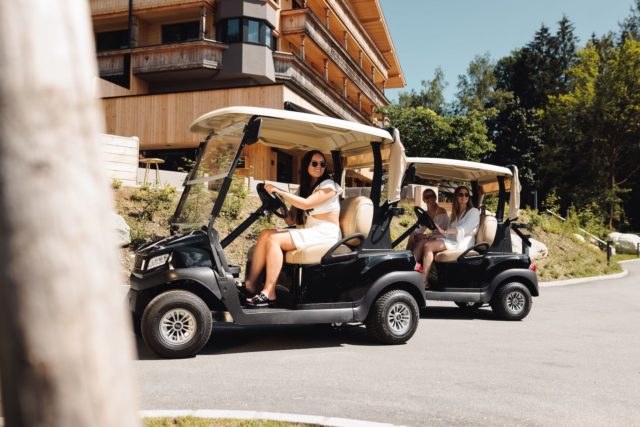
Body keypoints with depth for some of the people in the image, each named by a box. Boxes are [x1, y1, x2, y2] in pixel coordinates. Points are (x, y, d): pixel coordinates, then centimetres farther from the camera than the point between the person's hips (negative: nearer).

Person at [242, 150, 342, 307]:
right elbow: (291, 221, 12)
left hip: (325, 234, -7)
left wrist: (279, 191, -17)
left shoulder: (328, 185, -3)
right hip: (307, 233, 8)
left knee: (274, 239, -25)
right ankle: (250, 284, -17)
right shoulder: (305, 188, 20)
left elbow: (306, 204, -21)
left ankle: (269, 294, -27)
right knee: (265, 234, -12)